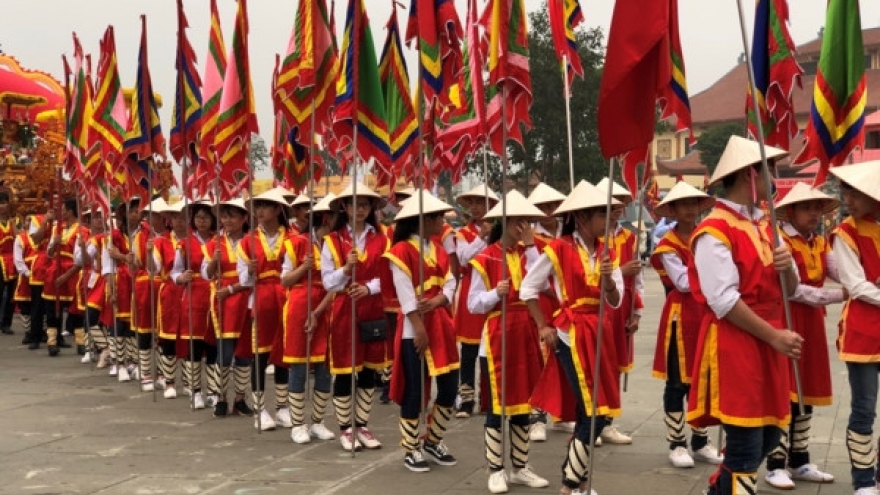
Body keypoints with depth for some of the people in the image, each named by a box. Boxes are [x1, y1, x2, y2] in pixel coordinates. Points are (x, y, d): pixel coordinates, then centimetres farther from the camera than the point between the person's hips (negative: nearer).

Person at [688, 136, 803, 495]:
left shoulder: (764, 225, 13)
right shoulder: (714, 232, -14)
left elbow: (789, 290, 15)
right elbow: (724, 301, -20)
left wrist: (787, 267, -7)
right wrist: (774, 336, -17)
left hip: (766, 344, 9)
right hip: (734, 345, -9)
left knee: (769, 435, 15)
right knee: (745, 445, -5)